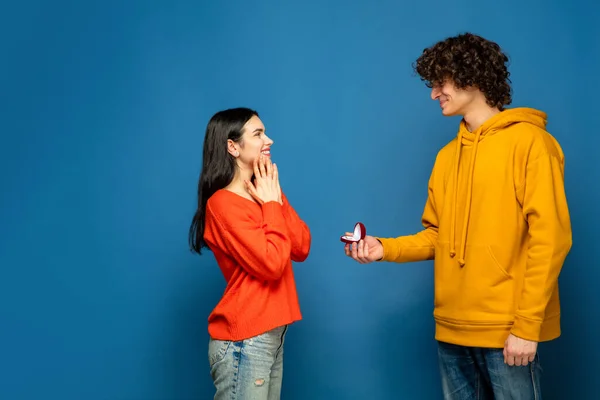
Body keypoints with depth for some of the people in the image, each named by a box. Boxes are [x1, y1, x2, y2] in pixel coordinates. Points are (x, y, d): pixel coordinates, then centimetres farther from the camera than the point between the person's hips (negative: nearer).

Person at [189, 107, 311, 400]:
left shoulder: (265, 193, 11)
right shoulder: (223, 203, -15)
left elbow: (301, 248, 5)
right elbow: (271, 264, -21)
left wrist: (275, 199, -4)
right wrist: (272, 205, -11)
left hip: (273, 332, 8)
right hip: (244, 340, -8)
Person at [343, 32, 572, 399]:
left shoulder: (529, 141, -7)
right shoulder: (447, 155, 13)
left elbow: (550, 237, -12)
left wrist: (527, 326, -16)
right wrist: (386, 248, 1)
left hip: (507, 331, -6)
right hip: (453, 328, 6)